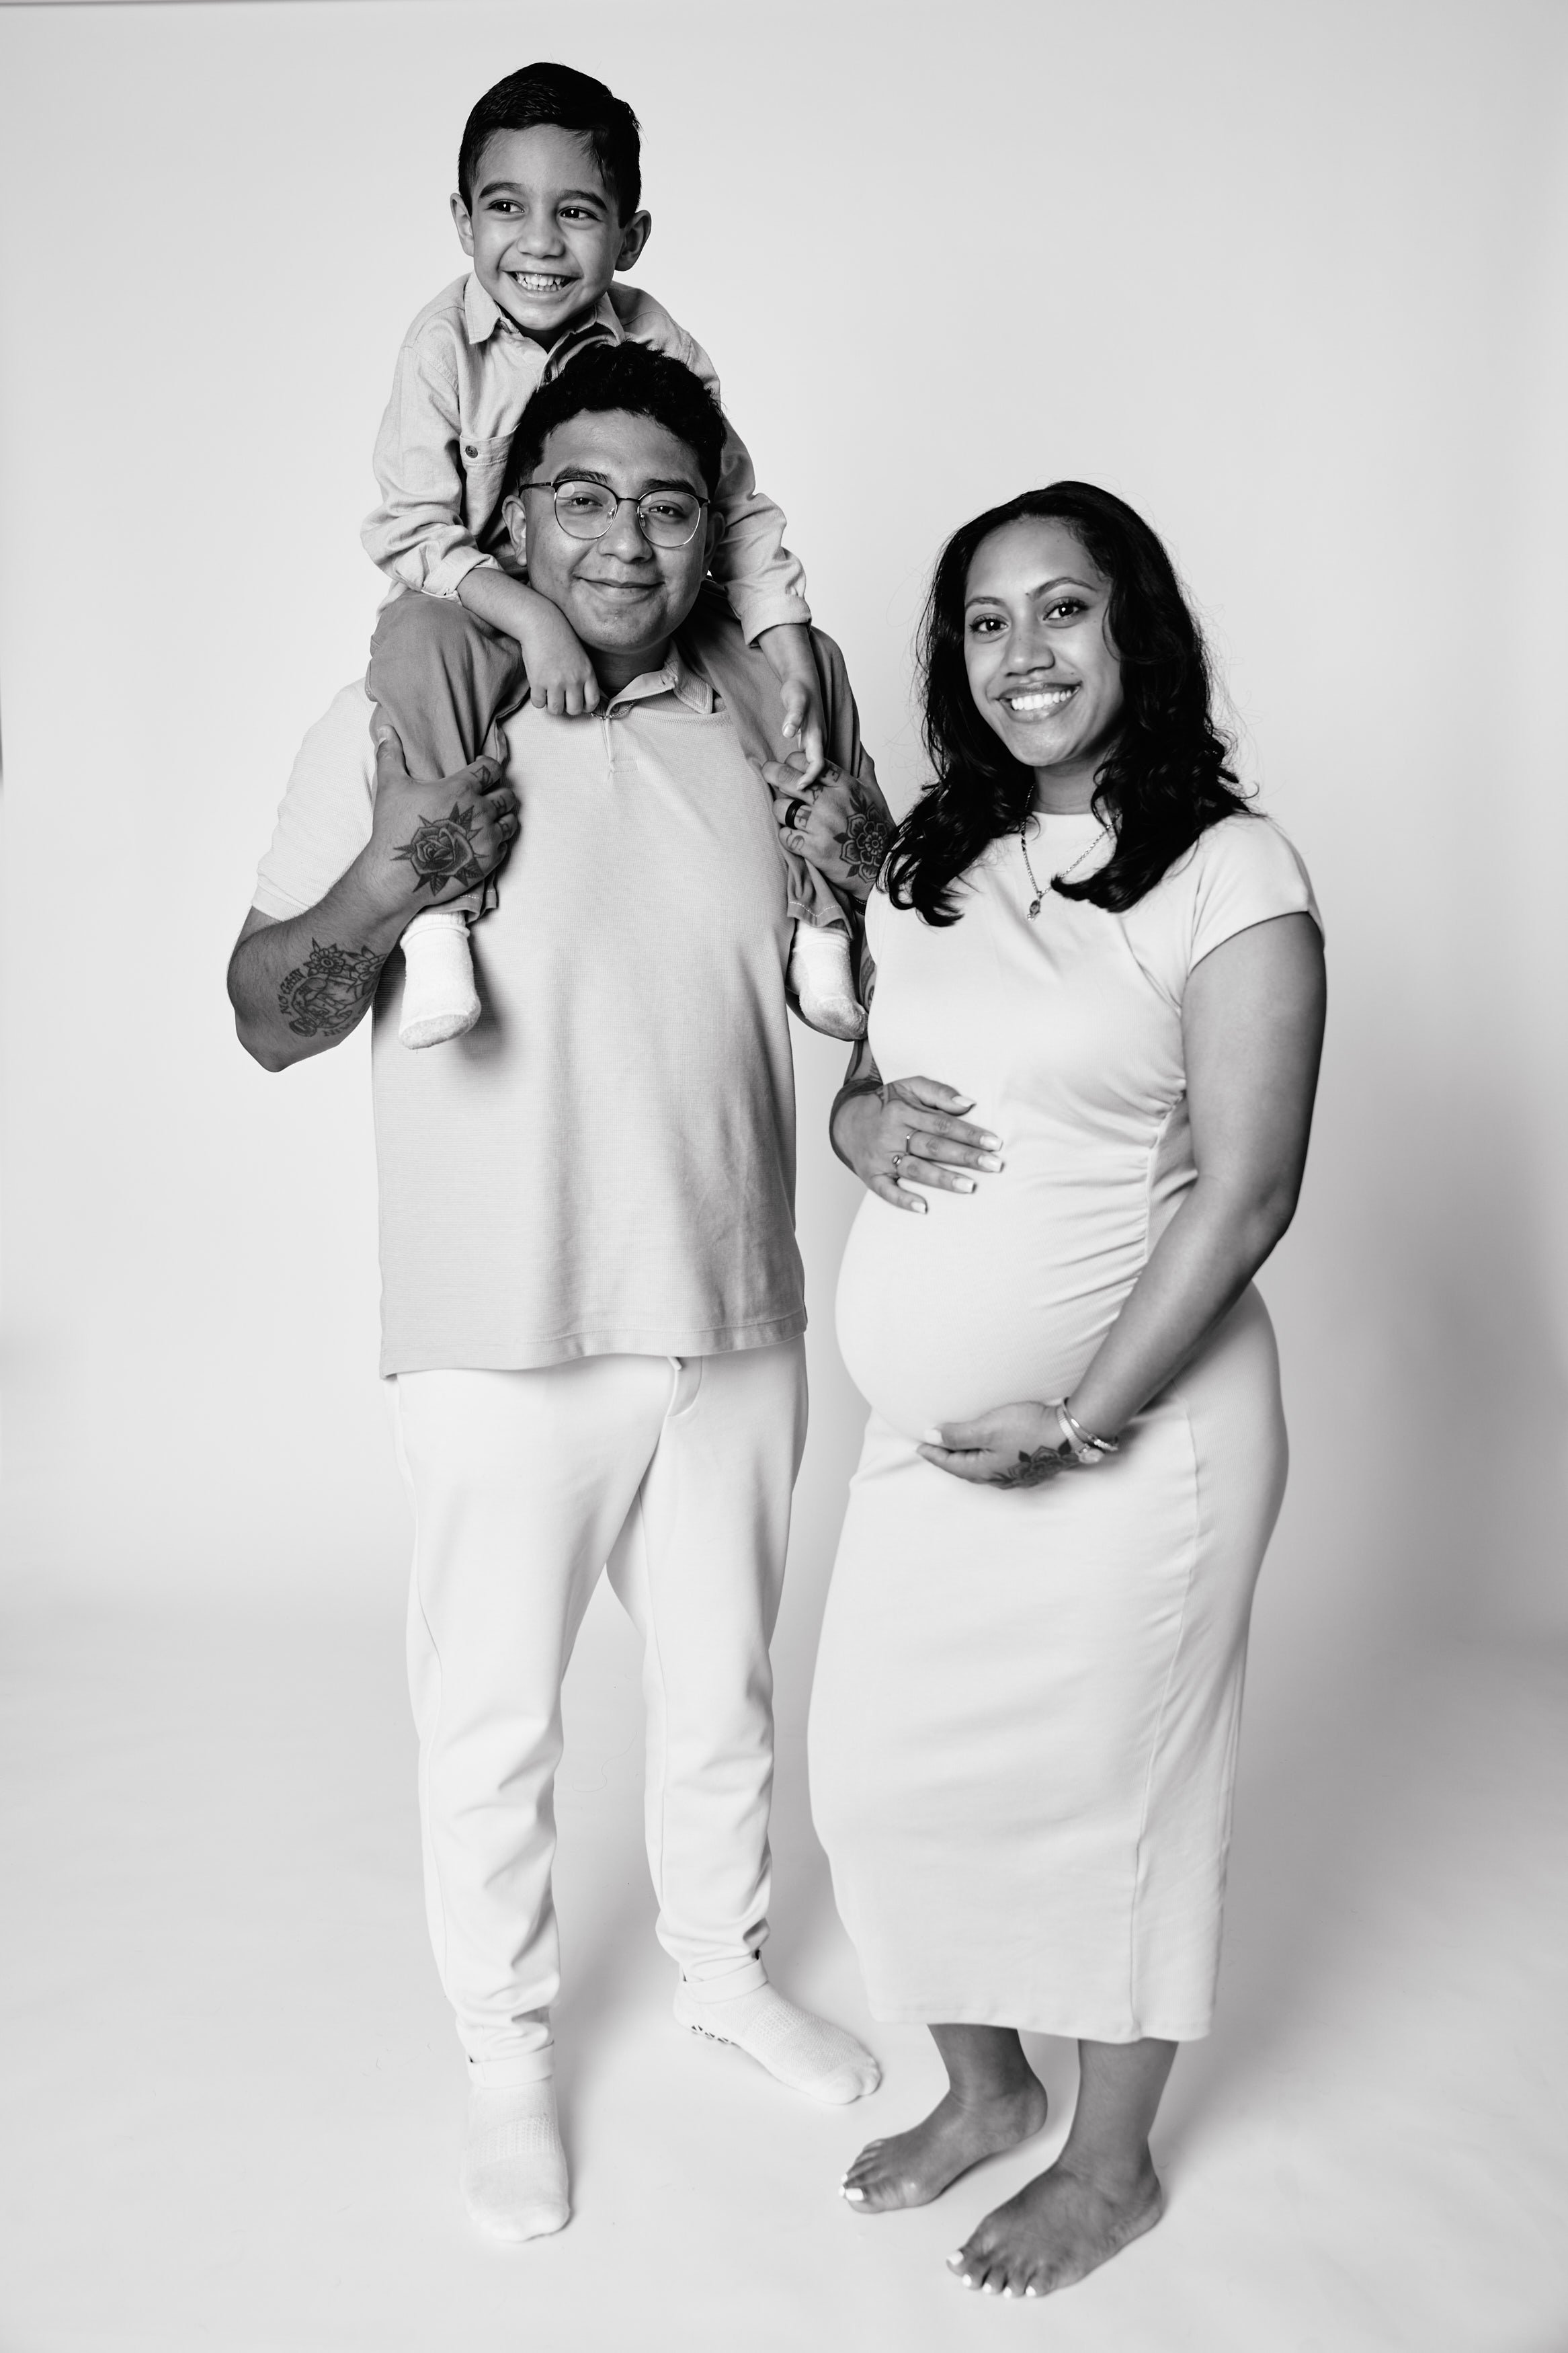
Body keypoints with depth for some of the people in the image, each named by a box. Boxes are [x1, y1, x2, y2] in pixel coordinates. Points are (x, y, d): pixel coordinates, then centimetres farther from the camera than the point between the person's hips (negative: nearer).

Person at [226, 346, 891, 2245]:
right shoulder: (402, 720, -9)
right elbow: (266, 1023, -7)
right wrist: (385, 881, -25)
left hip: (735, 1320, 4)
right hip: (502, 1340, -3)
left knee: (723, 1685, 21)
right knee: (492, 1722, 12)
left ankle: (722, 1965, 47)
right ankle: (506, 2049, 37)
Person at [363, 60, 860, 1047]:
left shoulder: (658, 347, -8)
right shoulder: (445, 345, -13)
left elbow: (739, 514, -6)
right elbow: (411, 532, -17)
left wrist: (797, 670, -18)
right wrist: (534, 617, -32)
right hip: (486, 610, -3)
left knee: (807, 662, -10)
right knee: (416, 637, -36)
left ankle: (820, 928, 2)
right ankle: (439, 916, -29)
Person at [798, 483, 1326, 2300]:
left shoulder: (1227, 869, -10)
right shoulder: (931, 862, 9)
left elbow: (1243, 1192, -14)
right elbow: (857, 1079, 17)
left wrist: (1080, 1422, -16)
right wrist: (864, 1120, -7)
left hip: (1129, 1435, -6)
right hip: (922, 1430, 6)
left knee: (1102, 1792, 10)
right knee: (884, 1772, 14)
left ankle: (1110, 2163, 36)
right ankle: (984, 2090, 41)